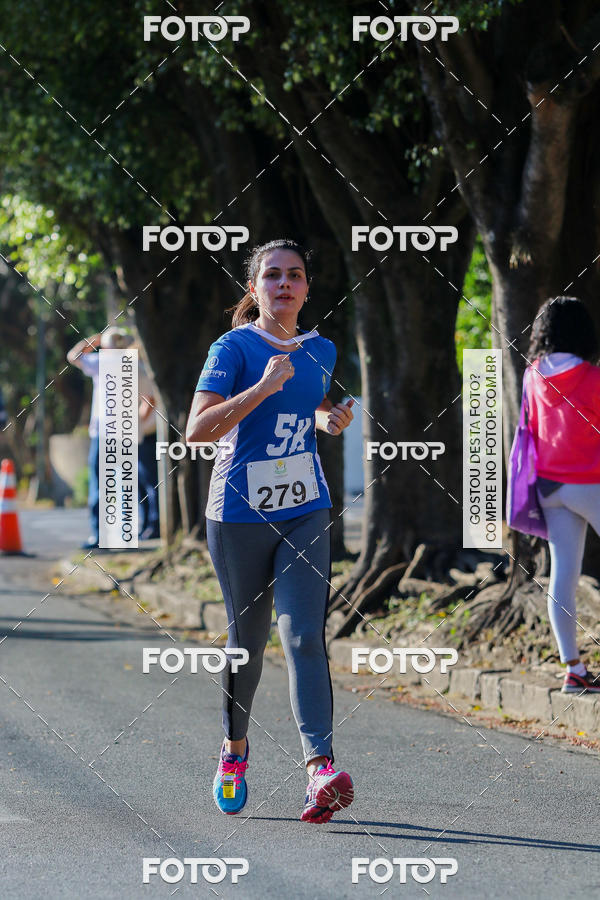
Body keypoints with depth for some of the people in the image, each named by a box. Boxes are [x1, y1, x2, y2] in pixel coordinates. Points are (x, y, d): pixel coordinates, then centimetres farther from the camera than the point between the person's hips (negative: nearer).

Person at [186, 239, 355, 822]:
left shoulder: (321, 351, 8)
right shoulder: (234, 347, -8)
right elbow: (196, 430, -20)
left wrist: (330, 420, 6)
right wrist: (262, 389, -27)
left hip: (305, 512, 3)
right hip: (238, 513, -3)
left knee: (304, 637, -11)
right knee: (246, 638, 9)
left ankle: (320, 770, -22)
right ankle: (234, 749, 33)